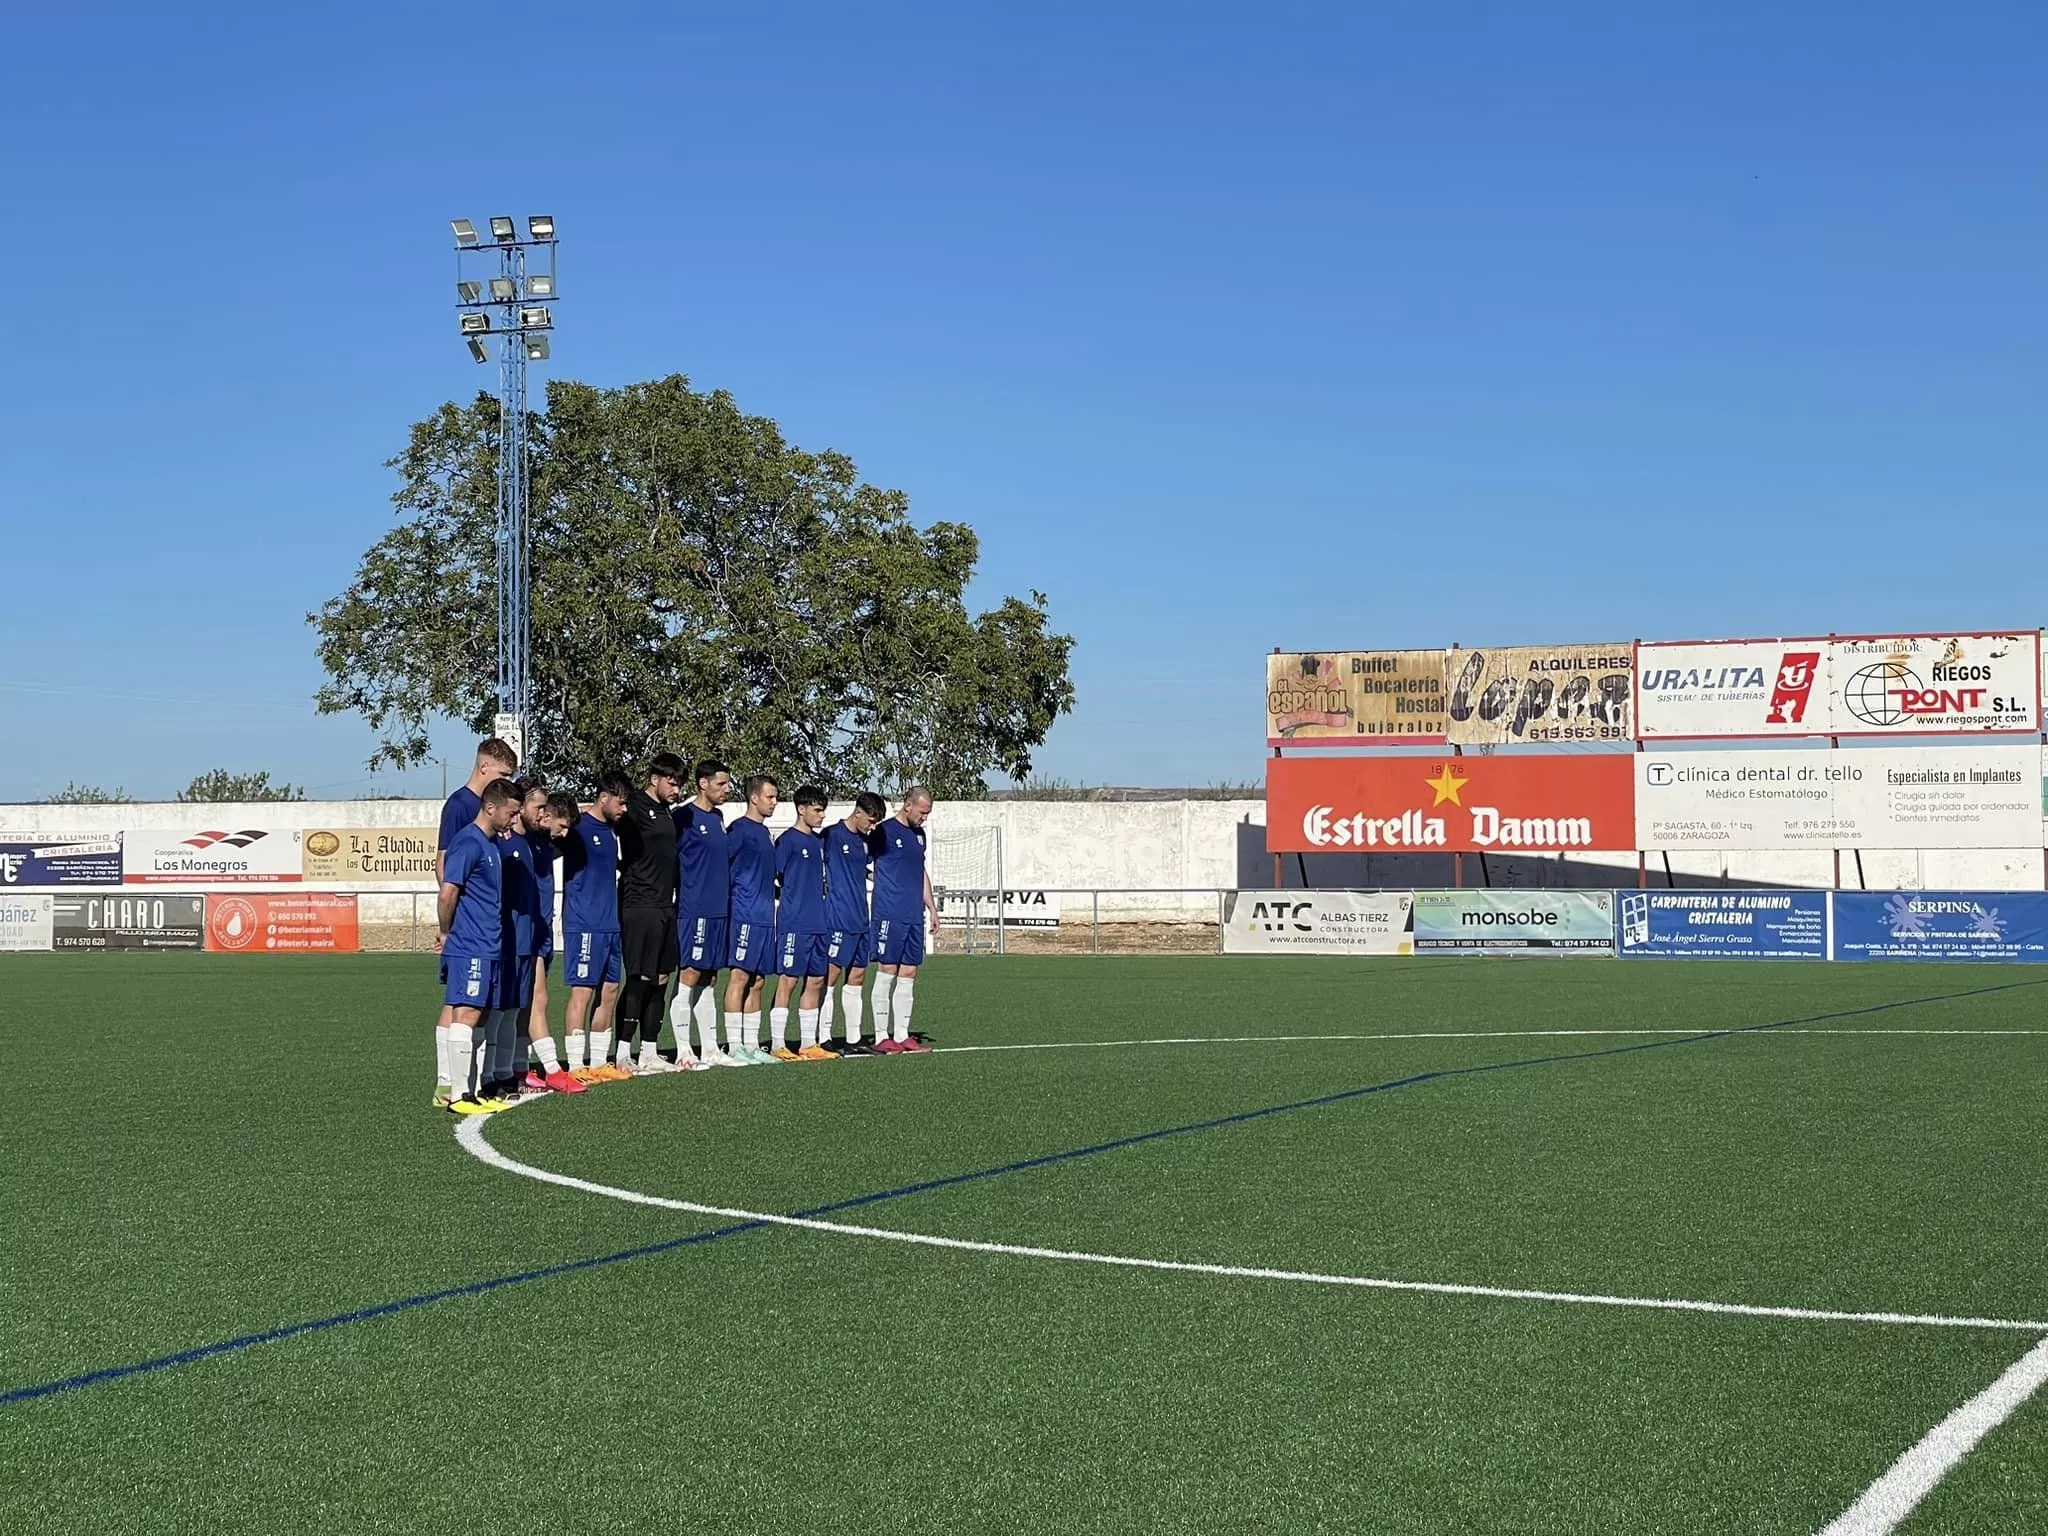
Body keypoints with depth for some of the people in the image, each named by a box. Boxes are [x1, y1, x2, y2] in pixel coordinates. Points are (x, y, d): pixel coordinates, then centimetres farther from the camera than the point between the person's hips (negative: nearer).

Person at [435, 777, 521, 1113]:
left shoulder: (492, 844, 17)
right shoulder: (468, 842, -13)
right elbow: (447, 893, -17)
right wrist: (447, 934, -5)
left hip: (489, 947, 9)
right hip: (469, 948, -9)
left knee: (479, 1017, 11)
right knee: (466, 1014, -10)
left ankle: (473, 1090, 15)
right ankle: (457, 1094, -10)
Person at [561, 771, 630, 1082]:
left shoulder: (611, 830, 15)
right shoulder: (580, 828, -10)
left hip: (610, 924, 9)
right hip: (584, 925, -9)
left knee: (609, 991, 10)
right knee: (582, 991, -8)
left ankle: (598, 1062, 18)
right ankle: (576, 1066, -6)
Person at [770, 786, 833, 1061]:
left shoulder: (819, 842, 16)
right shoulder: (787, 840, -7)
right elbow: (771, 879, -8)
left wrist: (818, 900, 14)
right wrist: (788, 899, -5)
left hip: (818, 923, 8)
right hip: (793, 922, -8)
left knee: (815, 981, 9)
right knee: (788, 980, -6)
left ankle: (808, 1044, 15)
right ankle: (778, 1046, -3)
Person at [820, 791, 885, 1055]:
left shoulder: (864, 841, 15)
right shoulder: (831, 835, -9)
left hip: (860, 920, 8)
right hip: (837, 918, -8)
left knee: (857, 976, 9)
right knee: (831, 974, -5)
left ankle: (853, 1039, 14)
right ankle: (823, 1039, -2)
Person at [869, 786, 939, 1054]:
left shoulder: (918, 834, 16)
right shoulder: (883, 832, -7)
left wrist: (931, 907, 22)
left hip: (914, 917, 7)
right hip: (889, 915, -7)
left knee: (908, 974, 7)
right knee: (887, 971, -4)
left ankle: (901, 1035, 11)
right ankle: (882, 1037, 0)